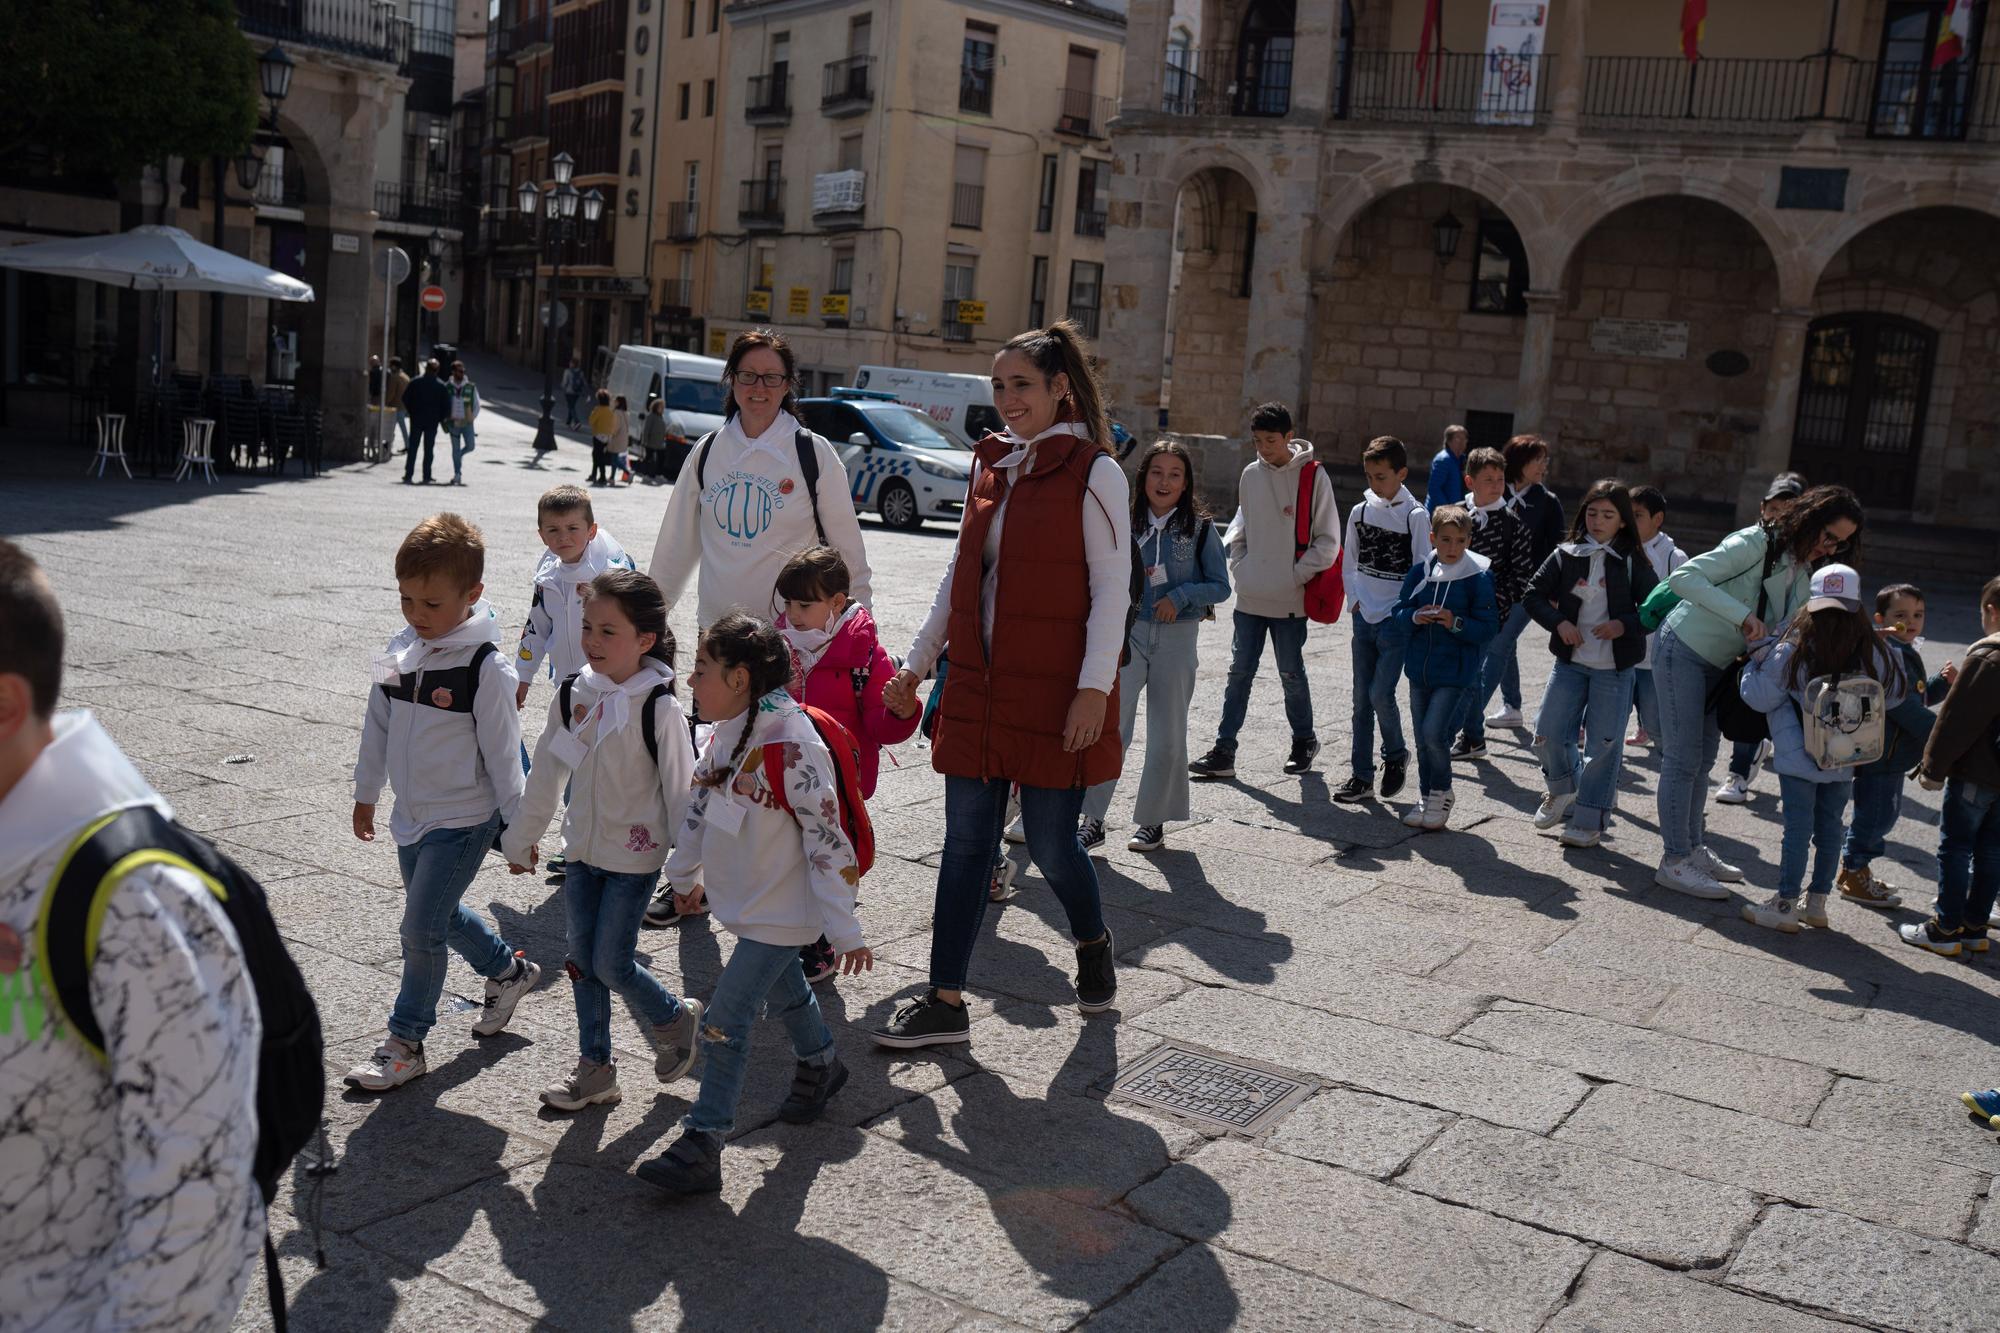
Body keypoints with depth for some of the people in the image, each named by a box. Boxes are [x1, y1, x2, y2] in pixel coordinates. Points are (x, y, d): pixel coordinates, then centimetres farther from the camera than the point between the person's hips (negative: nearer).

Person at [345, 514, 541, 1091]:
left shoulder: (484, 666, -18)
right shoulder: (400, 652, 0)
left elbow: (502, 750, -13)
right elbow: (378, 726, 12)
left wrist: (518, 825, -8)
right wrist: (365, 794, 19)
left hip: (463, 819, -7)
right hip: (412, 815, 7)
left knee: (422, 929, -5)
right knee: (439, 916, 20)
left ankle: (405, 1042, 11)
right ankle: (508, 970, 44)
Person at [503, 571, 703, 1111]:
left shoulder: (658, 707, -18)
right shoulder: (573, 693, -1)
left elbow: (680, 789, -14)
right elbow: (546, 772, 10)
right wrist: (522, 839, 16)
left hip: (635, 856, -6)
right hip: (582, 848, 6)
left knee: (611, 963, -3)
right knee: (582, 960, 10)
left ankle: (675, 1019, 24)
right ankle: (594, 1067, 24)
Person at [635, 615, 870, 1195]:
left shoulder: (791, 743, -27)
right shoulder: (726, 734, -1)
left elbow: (826, 836, -26)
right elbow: (701, 805, 15)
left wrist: (844, 927, -24)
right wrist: (685, 872, 26)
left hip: (779, 909, -9)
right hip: (748, 900, 9)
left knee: (726, 1020, -8)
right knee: (782, 991, 27)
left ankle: (702, 1146, -1)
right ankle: (820, 1065, 53)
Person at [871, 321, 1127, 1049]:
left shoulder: (1093, 471, -6)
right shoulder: (991, 465, 13)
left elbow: (1112, 586, -10)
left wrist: (1094, 686, -17)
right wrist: (919, 660, 18)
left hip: (1053, 690, -6)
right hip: (978, 686, 6)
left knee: (1050, 844, 3)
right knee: (965, 841, 6)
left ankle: (1093, 942, 34)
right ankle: (945, 1001, 13)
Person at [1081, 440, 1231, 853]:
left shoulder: (1200, 529, -1)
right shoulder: (1126, 524, 2)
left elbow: (1220, 586, 0)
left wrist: (1180, 596, -14)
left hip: (1177, 638, 0)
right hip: (1129, 633, 0)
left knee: (1167, 736, 8)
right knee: (1109, 726, -11)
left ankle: (1152, 821, 22)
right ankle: (1093, 820, -5)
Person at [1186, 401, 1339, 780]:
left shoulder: (1313, 476, -8)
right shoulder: (1250, 475, 6)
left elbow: (1327, 541, -6)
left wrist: (1297, 574, -10)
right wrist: (1237, 562, 7)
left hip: (1290, 600, -4)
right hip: (1250, 596, 4)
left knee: (1291, 673, 9)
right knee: (1240, 672, 5)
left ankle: (1304, 739, 29)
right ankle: (1223, 750, 8)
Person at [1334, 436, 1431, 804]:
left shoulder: (1416, 515, -8)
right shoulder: (1360, 511, 5)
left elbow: (1422, 571, -6)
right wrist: (1354, 601, 5)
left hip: (1396, 621, -4)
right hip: (1364, 618, 5)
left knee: (1381, 694, -11)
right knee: (1362, 699, 6)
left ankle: (1396, 756, 15)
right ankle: (1361, 775, 13)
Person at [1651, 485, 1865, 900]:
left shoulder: (1806, 571, 6)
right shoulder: (1757, 544, -20)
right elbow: (1685, 577, -28)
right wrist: (1743, 615, -32)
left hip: (1718, 664, 9)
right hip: (1683, 650, -9)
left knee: (1703, 758, 15)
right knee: (1683, 757, -7)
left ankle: (1693, 848, 26)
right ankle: (1675, 862, -3)